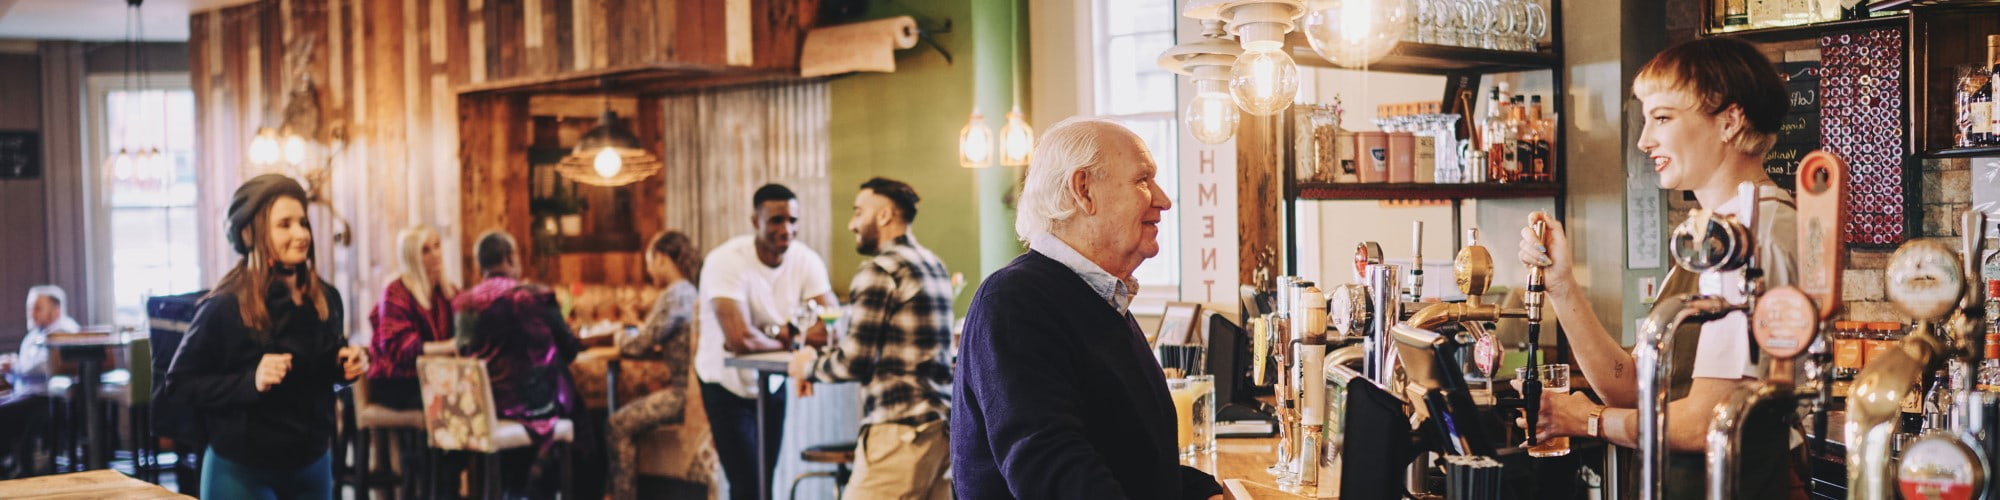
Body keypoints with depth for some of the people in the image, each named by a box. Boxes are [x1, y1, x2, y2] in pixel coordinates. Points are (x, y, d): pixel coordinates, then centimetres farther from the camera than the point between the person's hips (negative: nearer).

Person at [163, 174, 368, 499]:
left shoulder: (326, 299, 1)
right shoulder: (225, 307, -16)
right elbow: (179, 383, -13)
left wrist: (347, 365, -5)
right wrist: (251, 381, -26)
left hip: (312, 465, 5)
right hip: (242, 472, -5)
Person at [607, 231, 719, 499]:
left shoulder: (674, 295, -14)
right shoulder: (693, 292, 15)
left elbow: (641, 344, -12)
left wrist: (621, 343, 9)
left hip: (684, 393, -9)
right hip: (693, 388, 9)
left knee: (621, 423, 0)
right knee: (627, 419, 17)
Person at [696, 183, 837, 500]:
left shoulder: (807, 260, -11)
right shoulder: (725, 261, -26)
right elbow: (741, 340, -36)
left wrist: (771, 333, -33)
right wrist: (793, 338, -20)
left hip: (772, 384, 5)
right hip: (728, 386, -5)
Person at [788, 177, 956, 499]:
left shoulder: (880, 271, -10)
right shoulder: (933, 265, 16)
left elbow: (855, 361, -13)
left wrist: (811, 364, 6)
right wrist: (823, 356, 16)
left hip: (900, 431, -9)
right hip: (940, 425, 9)